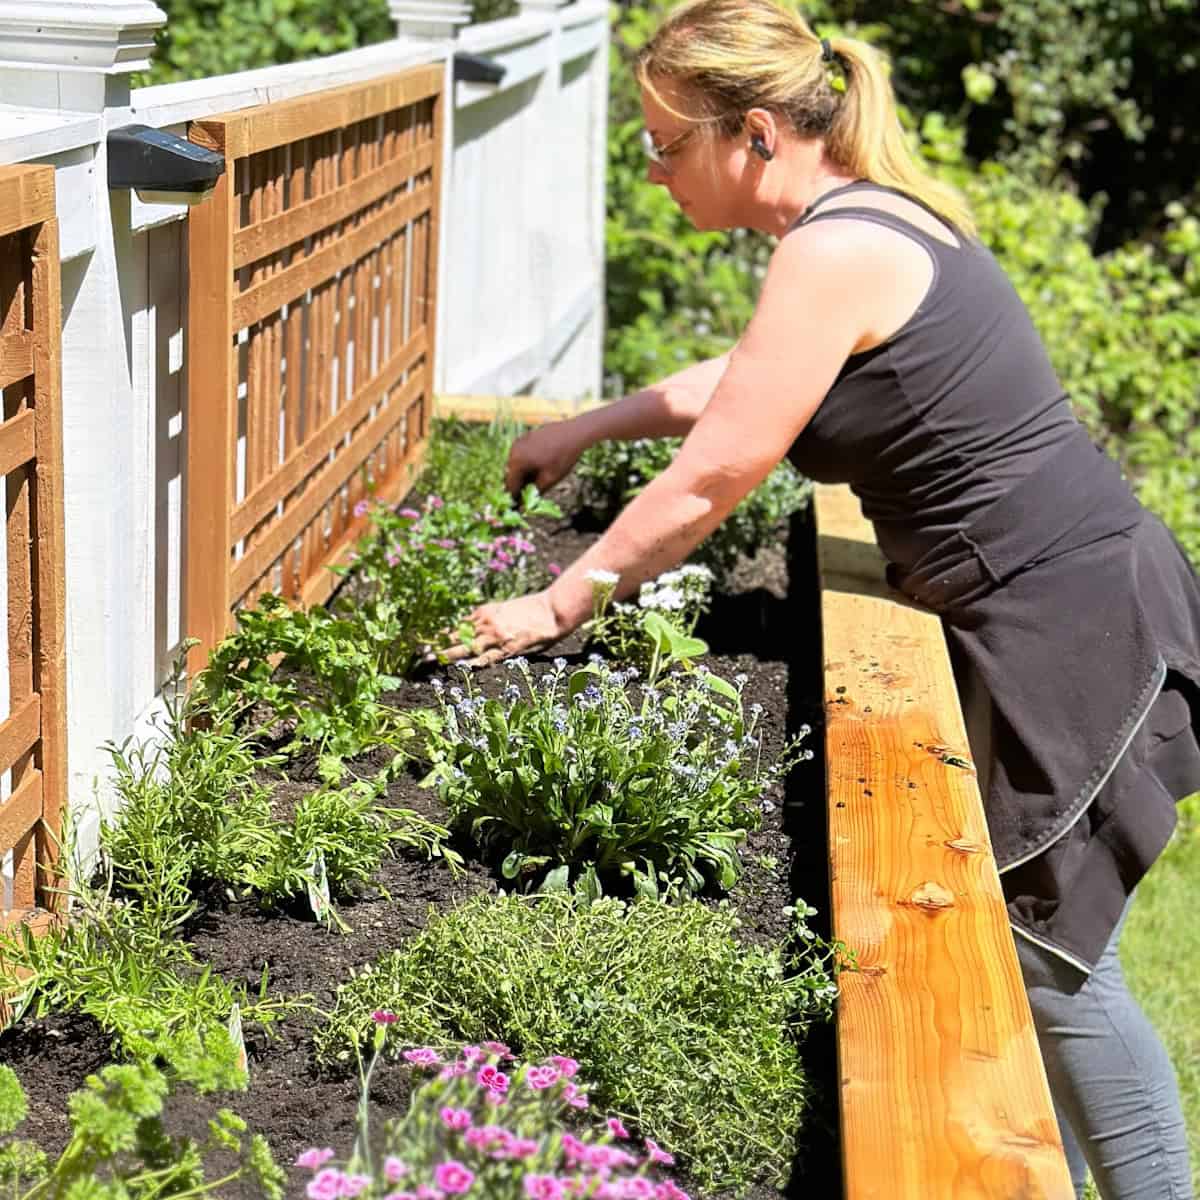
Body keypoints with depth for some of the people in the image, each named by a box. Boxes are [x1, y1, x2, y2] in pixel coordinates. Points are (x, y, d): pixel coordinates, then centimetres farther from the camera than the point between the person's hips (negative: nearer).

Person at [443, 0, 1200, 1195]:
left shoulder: (836, 249, -18)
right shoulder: (867, 218, 11)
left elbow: (707, 485, -16)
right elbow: (740, 379, 29)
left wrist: (556, 606, -5)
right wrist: (587, 428, 31)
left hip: (1071, 624, -10)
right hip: (1057, 606, 10)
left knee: (1051, 961, 0)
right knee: (1002, 937, 16)